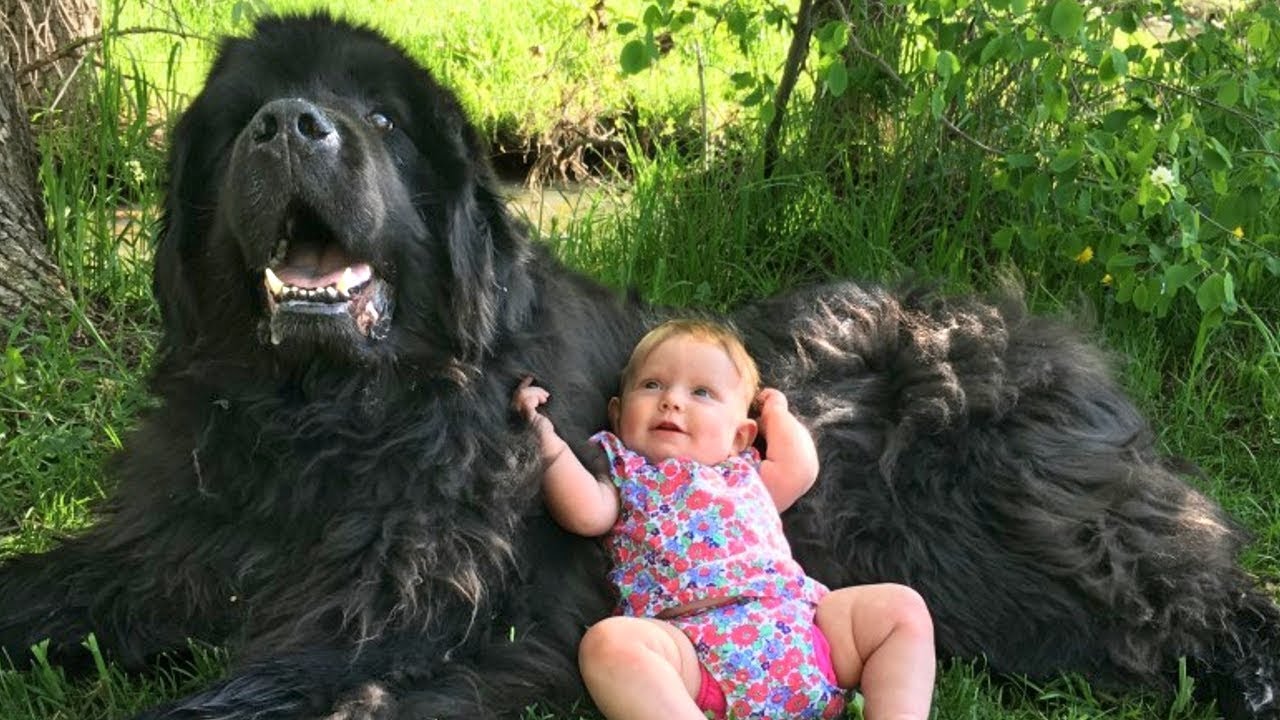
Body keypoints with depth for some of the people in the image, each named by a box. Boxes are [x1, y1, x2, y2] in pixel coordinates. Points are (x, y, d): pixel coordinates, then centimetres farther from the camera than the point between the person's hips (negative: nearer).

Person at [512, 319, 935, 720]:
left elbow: (800, 468, 21)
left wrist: (775, 409, 39)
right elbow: (587, 513, 3)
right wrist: (544, 434, 0)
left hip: (797, 627, 5)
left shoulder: (743, 473, 35)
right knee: (607, 642, -34)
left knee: (902, 607, -8)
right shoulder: (625, 473, 23)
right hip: (689, 641, -4)